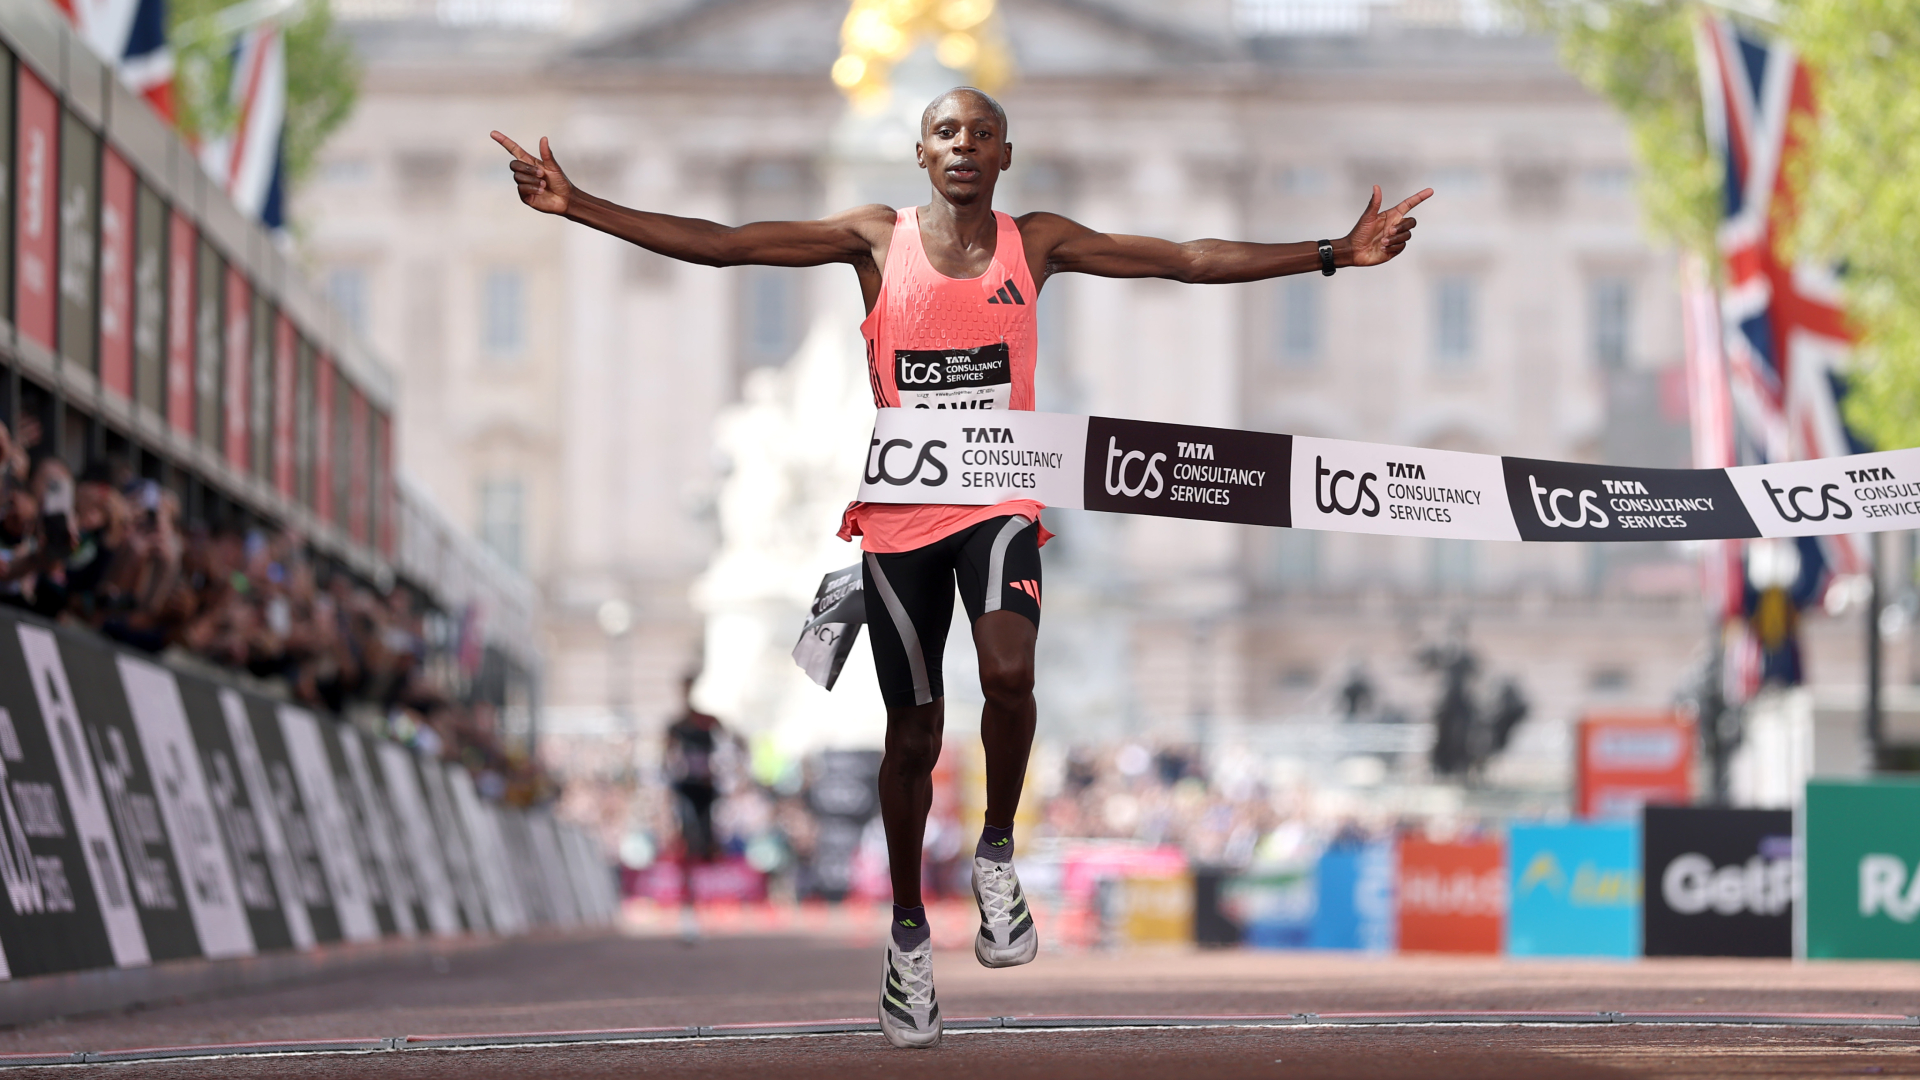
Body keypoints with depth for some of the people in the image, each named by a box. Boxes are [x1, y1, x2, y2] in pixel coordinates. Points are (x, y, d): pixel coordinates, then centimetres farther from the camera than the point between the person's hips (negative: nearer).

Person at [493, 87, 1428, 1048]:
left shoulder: (1037, 245, 2)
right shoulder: (876, 240, -1)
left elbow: (1192, 261, 0)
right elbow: (718, 244, -5)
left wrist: (1333, 254, -6)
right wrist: (578, 208, -14)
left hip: (999, 507, 0)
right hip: (899, 517, 0)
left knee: (1008, 672, -28)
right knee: (913, 733, 7)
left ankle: (997, 856, -2)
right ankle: (908, 932, 24)